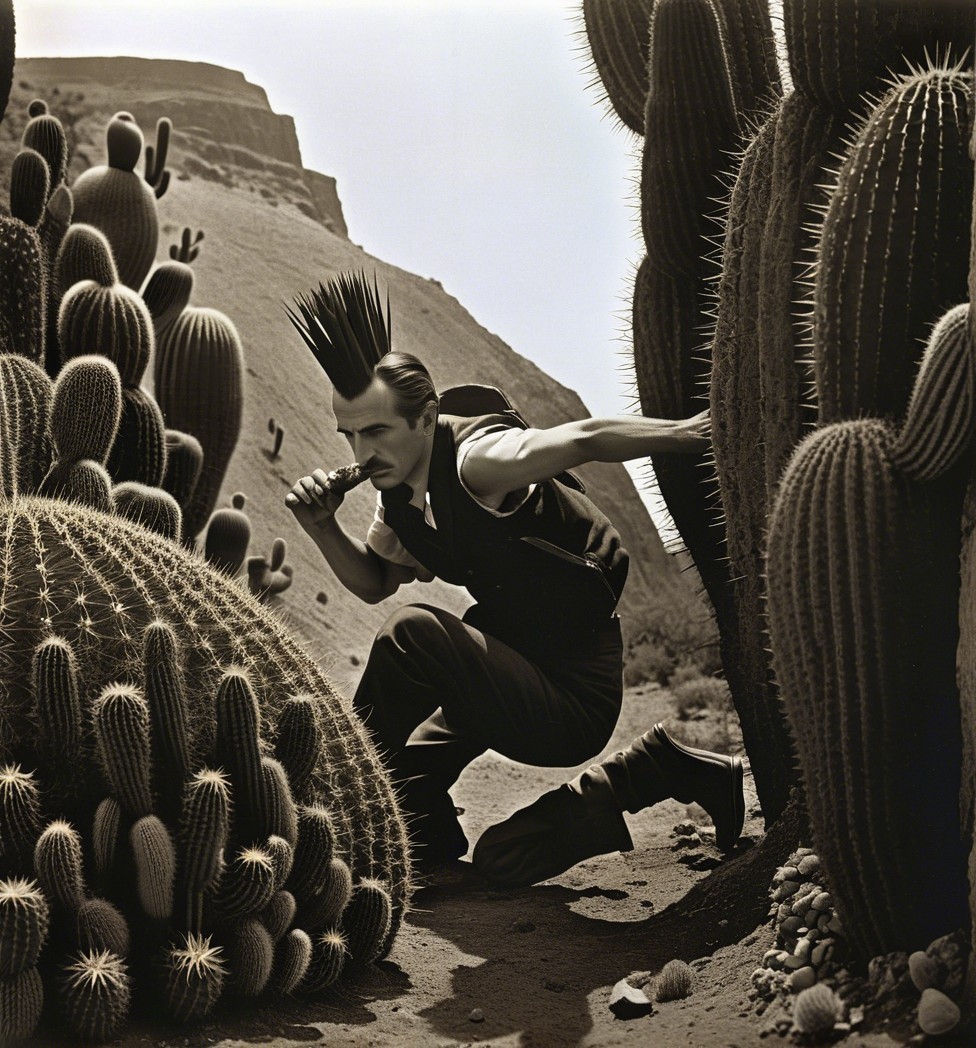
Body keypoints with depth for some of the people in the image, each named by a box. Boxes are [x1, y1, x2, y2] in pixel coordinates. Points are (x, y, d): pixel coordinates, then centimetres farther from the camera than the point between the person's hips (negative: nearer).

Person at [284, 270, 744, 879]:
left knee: (411, 635, -29)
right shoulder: (399, 491, 2)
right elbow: (376, 582, 15)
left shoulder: (478, 462, -25)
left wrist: (689, 431, -33)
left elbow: (585, 440, -30)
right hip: (519, 663, 10)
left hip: (574, 702, -10)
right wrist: (324, 530, -2)